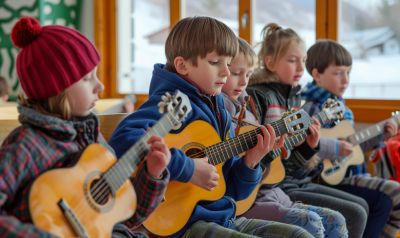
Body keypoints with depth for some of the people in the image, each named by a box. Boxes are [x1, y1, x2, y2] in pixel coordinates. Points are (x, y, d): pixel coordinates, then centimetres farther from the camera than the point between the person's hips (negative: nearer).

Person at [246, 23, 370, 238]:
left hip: (297, 181, 9)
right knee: (354, 215, -10)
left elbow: (294, 160, 13)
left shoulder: (294, 97, 11)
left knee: (361, 206, 17)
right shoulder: (257, 96, -13)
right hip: (275, 187, -9)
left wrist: (309, 146, -6)